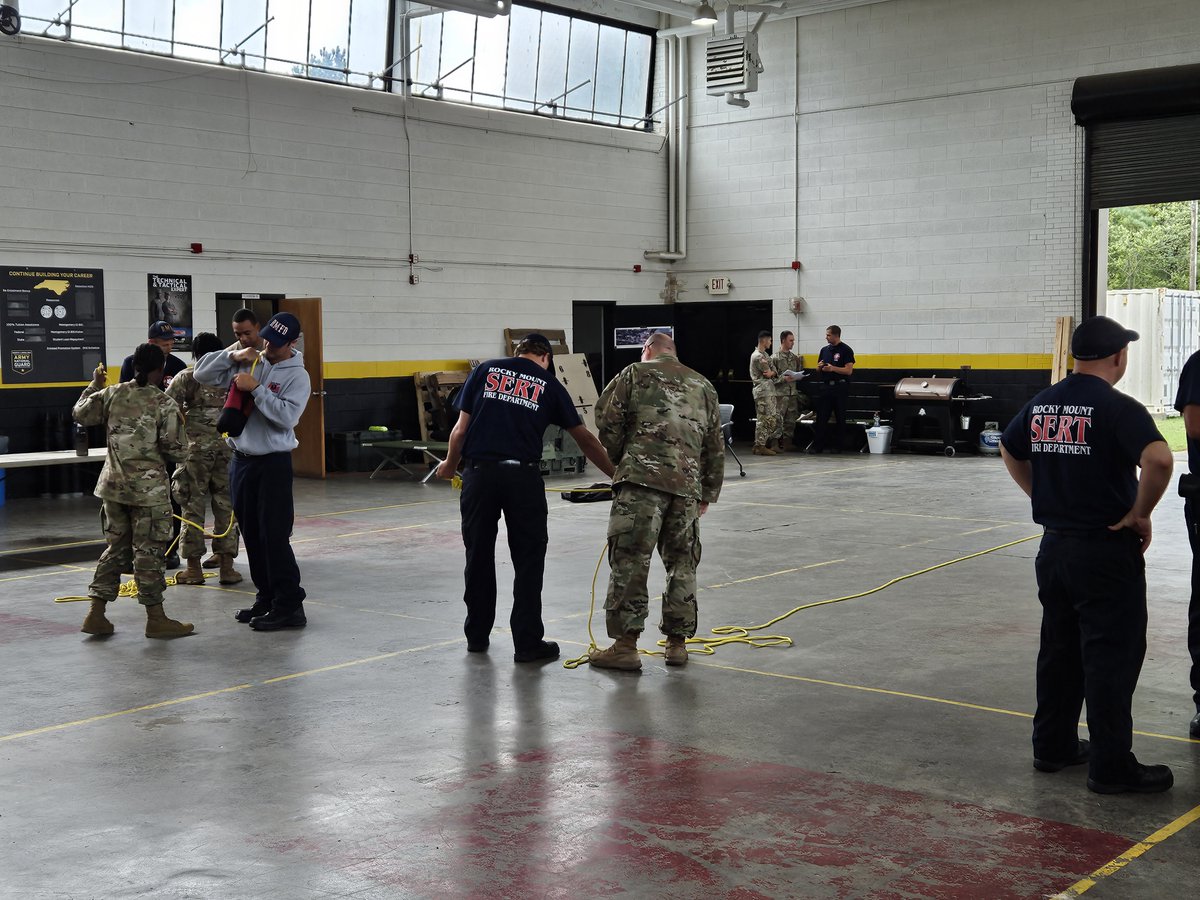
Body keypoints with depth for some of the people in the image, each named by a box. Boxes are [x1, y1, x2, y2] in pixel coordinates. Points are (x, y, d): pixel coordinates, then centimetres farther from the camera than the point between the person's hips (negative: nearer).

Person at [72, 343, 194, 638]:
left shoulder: (111, 394, 2)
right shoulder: (165, 405, -11)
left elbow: (80, 414, 17)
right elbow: (174, 451, -11)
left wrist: (94, 385, 30)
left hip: (114, 486, 5)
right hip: (149, 490, -5)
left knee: (116, 547, 16)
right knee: (149, 552, 1)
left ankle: (96, 614, 16)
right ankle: (156, 619, 9)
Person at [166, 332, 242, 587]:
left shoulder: (186, 377, -2)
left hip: (195, 448, -2)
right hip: (227, 448, 2)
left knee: (193, 505, 5)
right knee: (226, 505, 7)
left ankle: (193, 567, 9)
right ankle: (227, 566, 7)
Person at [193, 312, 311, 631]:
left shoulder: (297, 376, -7)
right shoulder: (247, 363, 8)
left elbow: (286, 416, -20)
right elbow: (201, 373, 7)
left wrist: (256, 388, -20)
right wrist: (232, 355, -5)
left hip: (273, 463, -6)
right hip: (241, 460, 6)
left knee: (275, 536, -9)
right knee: (251, 535, 13)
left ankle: (290, 606, -3)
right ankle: (266, 598, 24)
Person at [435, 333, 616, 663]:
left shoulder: (486, 370, 11)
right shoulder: (549, 385, 10)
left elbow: (461, 427, 5)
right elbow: (584, 438, 14)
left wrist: (450, 465, 22)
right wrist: (615, 474, 23)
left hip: (479, 472, 2)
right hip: (523, 477, -1)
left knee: (478, 555, 14)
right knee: (528, 561, 8)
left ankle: (477, 636, 25)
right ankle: (527, 643, 9)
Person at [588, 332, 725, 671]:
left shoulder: (635, 374, 10)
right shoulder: (703, 385, 23)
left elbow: (607, 418, 2)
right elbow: (715, 446, 21)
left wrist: (619, 458, 17)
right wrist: (708, 493, 26)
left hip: (641, 478, -4)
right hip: (687, 484, 4)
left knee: (629, 561, -2)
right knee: (681, 564, 13)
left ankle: (626, 644, -3)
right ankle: (677, 642, 17)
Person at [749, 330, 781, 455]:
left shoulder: (765, 354, 19)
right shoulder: (757, 356, -13)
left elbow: (775, 373, 13)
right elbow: (768, 374, -14)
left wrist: (772, 373, -8)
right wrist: (772, 373, 6)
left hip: (770, 390, 10)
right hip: (763, 390, -10)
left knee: (774, 418, 11)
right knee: (763, 419, -8)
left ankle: (768, 444, 16)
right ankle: (760, 446, -4)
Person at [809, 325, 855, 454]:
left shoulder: (846, 350, -3)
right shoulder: (824, 350, 15)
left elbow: (848, 370, -11)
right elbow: (818, 370, 21)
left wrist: (833, 368, -20)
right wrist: (820, 366, -2)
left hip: (840, 387, -5)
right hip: (825, 386, 5)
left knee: (840, 418, 2)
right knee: (821, 417, 0)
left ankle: (837, 446, 7)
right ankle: (818, 445, 1)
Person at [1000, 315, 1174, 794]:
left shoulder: (1041, 403, 6)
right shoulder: (1118, 408, -16)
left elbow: (1009, 449, 21)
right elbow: (1158, 459, -30)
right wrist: (1139, 513, -16)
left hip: (1054, 545, 7)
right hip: (1107, 552, -7)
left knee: (1059, 648, 17)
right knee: (1112, 656, 2)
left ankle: (1053, 745, 27)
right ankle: (1111, 766, 8)